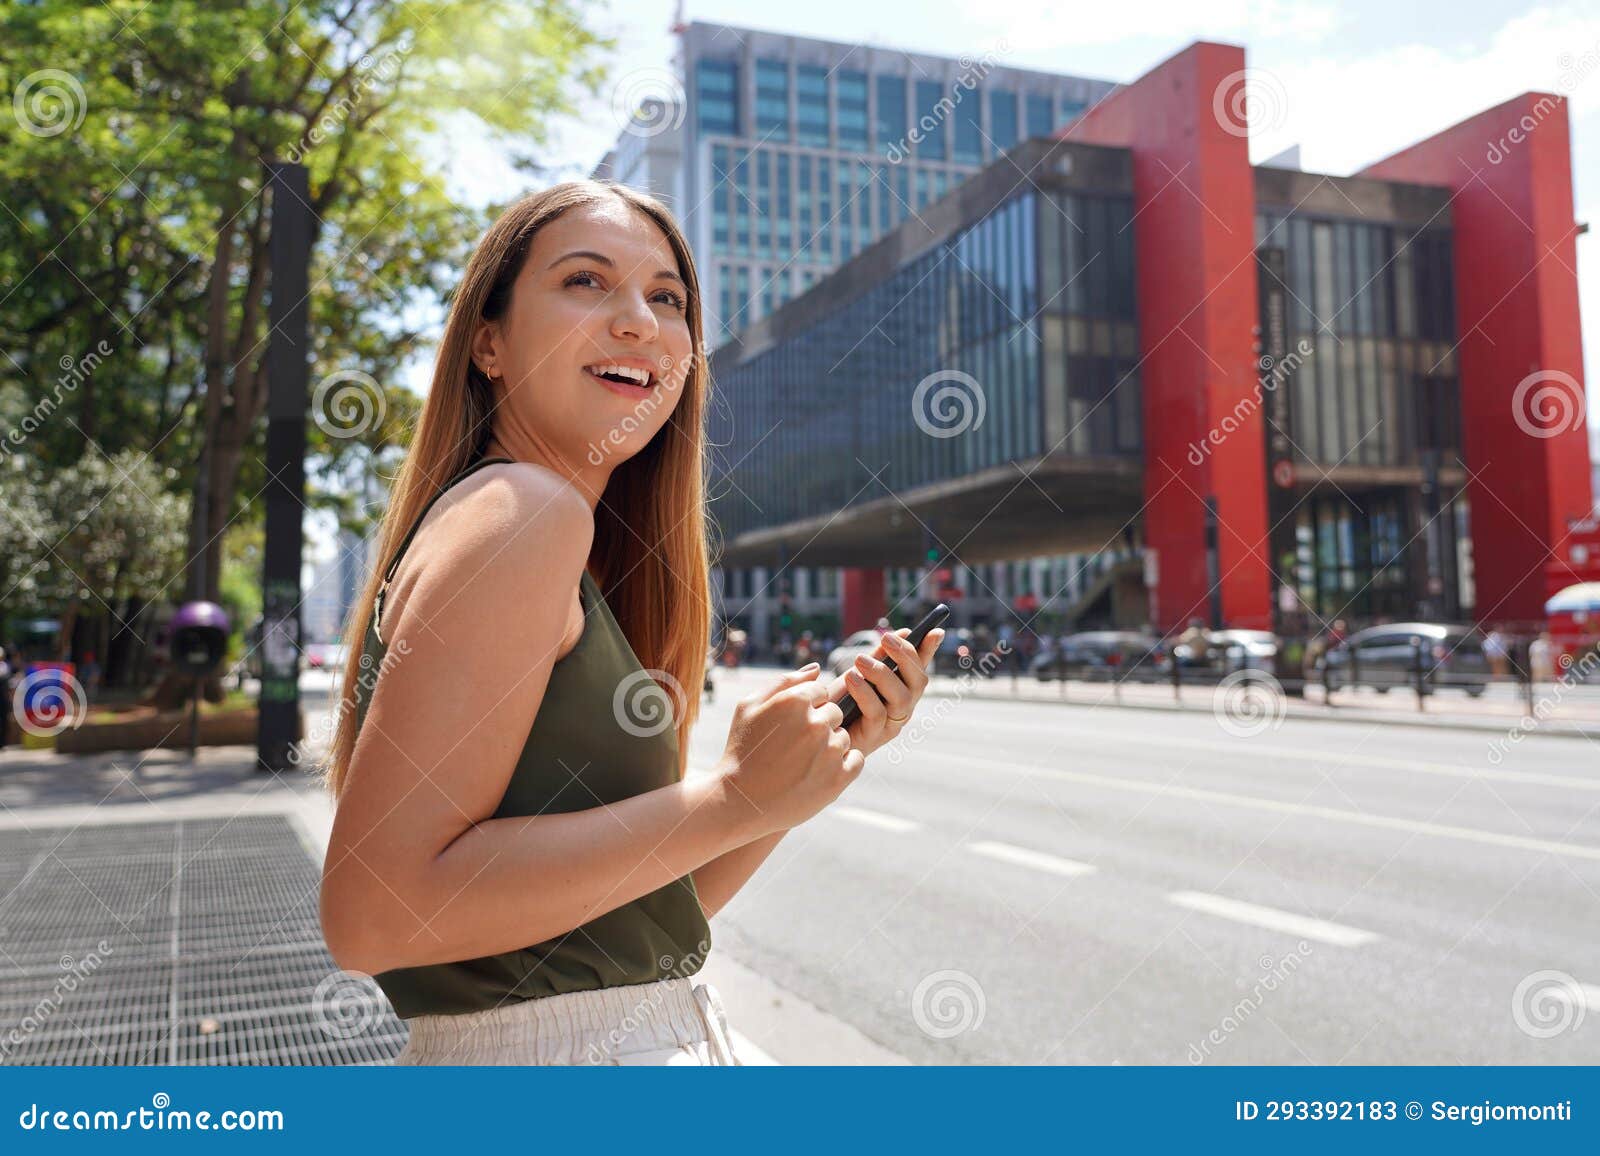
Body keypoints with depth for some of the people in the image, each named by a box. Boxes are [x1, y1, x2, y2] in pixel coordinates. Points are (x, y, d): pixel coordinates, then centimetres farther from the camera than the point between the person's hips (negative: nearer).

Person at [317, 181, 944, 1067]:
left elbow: (654, 911, 8)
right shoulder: (519, 509, -17)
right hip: (544, 1049, -9)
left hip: (647, 1034, 9)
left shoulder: (592, 581, 8)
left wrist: (823, 749, -3)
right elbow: (375, 911, -24)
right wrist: (733, 797, -23)